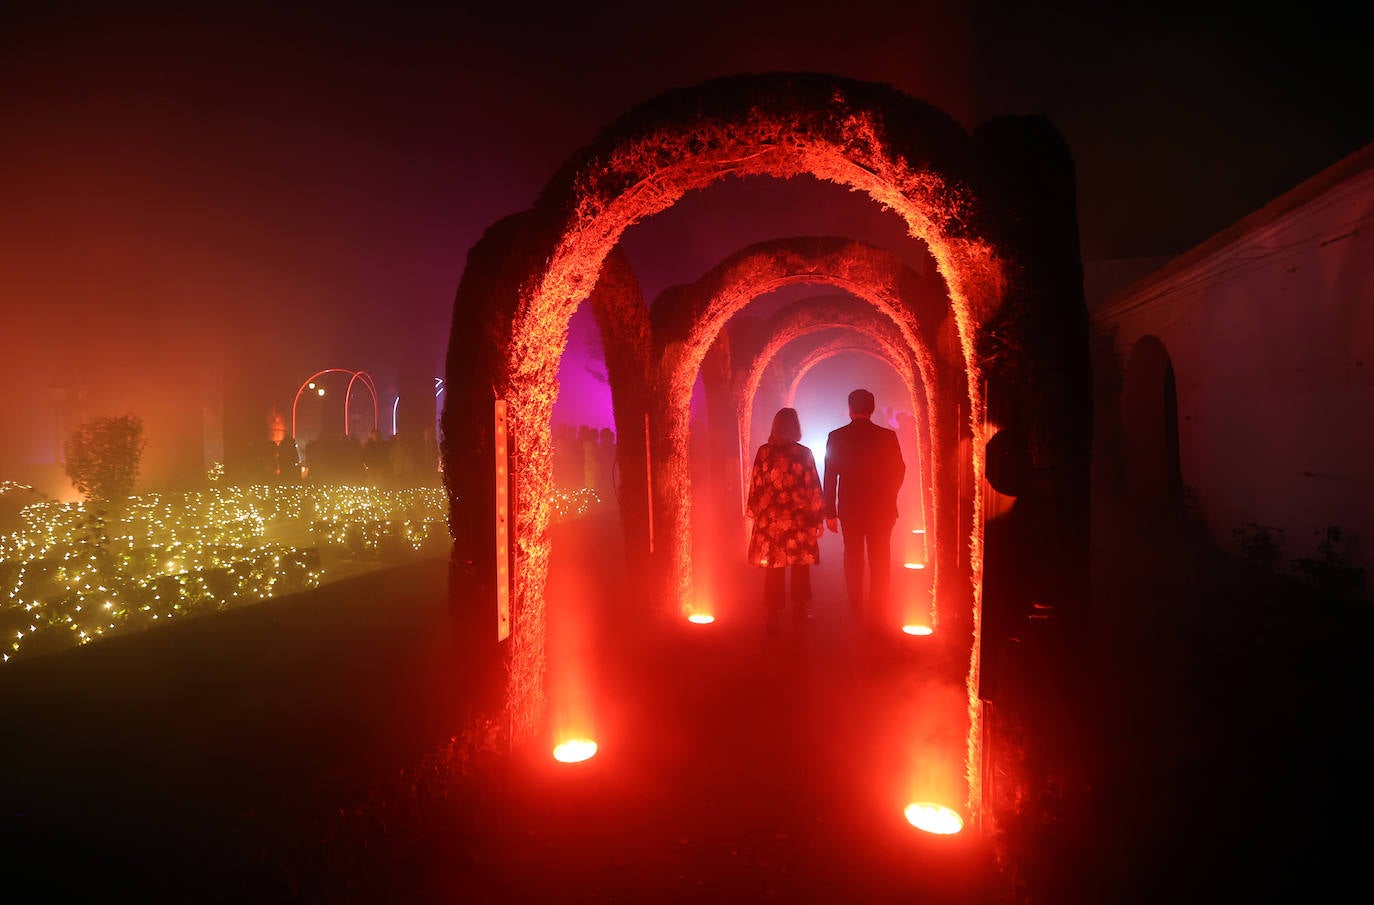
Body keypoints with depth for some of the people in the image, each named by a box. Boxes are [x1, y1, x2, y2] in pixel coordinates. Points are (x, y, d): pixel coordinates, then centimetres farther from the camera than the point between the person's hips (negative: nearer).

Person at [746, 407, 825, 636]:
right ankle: (799, 610, 26)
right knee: (801, 565, 15)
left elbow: (756, 486, 1)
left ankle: (773, 617, 7)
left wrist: (756, 513, 11)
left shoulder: (764, 452, -3)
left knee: (774, 568, 6)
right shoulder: (804, 453, -6)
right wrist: (817, 518, 3)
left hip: (770, 520, 1)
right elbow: (814, 489, -4)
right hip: (799, 519, -1)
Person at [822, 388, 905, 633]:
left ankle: (857, 615, 20)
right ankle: (877, 616, 10)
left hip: (849, 509, 1)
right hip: (881, 509, 0)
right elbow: (899, 472, 3)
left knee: (853, 563, 13)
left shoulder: (836, 437, -6)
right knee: (880, 564, 9)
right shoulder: (887, 436, -6)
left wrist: (830, 513, 1)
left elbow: (830, 477, -5)